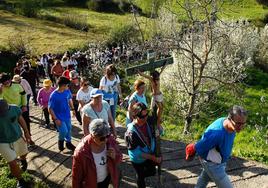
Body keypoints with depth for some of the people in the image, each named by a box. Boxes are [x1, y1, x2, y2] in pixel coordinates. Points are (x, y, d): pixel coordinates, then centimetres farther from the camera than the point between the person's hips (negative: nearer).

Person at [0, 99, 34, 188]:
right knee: (13, 163, -4)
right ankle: (20, 181, 21)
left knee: (23, 154, 25)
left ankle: (23, 161, 62)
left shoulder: (14, 108, -18)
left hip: (18, 137, 3)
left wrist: (26, 133, 3)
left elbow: (21, 120, -1)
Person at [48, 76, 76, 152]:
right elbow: (50, 109, -18)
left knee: (69, 129, 17)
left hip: (67, 115, 5)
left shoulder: (67, 91, -10)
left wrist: (72, 109, 13)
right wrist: (55, 119, -19)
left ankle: (68, 143, 40)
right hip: (59, 117, -5)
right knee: (64, 131, -8)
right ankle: (61, 141, 25)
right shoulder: (53, 95, -25)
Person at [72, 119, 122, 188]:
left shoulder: (110, 140, -21)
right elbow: (76, 176, -20)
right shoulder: (81, 152, -33)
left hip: (107, 179, 4)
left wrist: (115, 156, -26)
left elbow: (119, 158, -6)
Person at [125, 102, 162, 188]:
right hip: (138, 160, -5)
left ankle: (139, 176, 60)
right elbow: (137, 153, -29)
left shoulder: (148, 121, -23)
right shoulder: (131, 132, -38)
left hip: (150, 154, 6)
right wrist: (154, 158, -24)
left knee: (152, 172, 29)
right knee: (141, 176, 23)